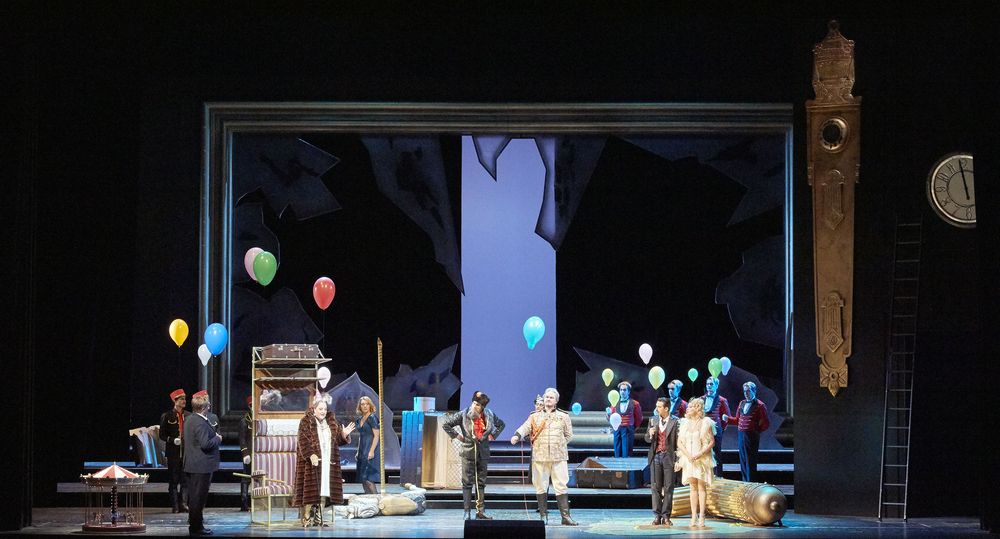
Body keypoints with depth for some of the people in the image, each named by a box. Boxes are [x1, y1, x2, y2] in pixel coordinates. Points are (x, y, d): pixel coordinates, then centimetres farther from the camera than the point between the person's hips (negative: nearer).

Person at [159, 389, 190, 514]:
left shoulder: (189, 416, 8)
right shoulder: (167, 416, 0)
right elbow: (162, 435, 1)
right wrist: (173, 440, -15)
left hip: (187, 451, 2)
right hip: (173, 452, -2)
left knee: (186, 480, 2)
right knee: (173, 480, 4)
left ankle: (183, 504, 7)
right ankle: (175, 506, 9)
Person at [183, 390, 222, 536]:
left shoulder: (189, 419, 11)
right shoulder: (201, 423, -21)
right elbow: (205, 444, -26)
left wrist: (214, 435, 17)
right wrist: (217, 438, -9)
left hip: (191, 464, 10)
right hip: (202, 465, -10)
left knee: (193, 495, 19)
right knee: (199, 496, -3)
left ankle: (194, 522, 30)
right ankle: (196, 527, 2)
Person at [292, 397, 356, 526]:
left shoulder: (331, 422, 14)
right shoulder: (306, 422, -2)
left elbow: (338, 440, 15)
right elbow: (303, 441, -11)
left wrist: (344, 434, -7)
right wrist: (311, 455, -24)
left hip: (328, 461, 5)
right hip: (312, 461, -5)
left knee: (323, 490, 4)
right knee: (311, 490, -7)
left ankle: (319, 518, 10)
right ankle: (308, 519, -4)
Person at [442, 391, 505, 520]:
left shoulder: (489, 415, 3)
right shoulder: (463, 415, -7)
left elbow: (501, 424, 22)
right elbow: (445, 424, -2)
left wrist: (493, 436, 11)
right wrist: (456, 436, -3)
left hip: (483, 452, 3)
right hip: (468, 452, -3)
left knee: (481, 483, 6)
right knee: (467, 483, -2)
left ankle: (481, 512, 11)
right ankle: (467, 512, 1)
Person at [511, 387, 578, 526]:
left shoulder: (563, 416, 11)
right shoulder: (535, 416, 10)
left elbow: (568, 435, 16)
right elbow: (525, 427, -4)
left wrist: (558, 445, 6)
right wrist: (517, 435, -24)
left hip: (558, 457, -1)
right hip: (539, 457, 1)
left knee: (561, 486, -4)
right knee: (541, 487, 3)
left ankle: (565, 516, -4)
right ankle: (543, 516, 10)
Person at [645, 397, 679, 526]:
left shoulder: (675, 422, -3)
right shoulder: (653, 420, 10)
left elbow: (678, 442, -4)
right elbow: (647, 439, 14)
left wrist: (678, 460, -10)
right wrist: (650, 434, -9)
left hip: (668, 457, -3)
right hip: (655, 456, 3)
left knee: (668, 487, 0)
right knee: (655, 487, 2)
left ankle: (666, 516, 4)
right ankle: (657, 516, 5)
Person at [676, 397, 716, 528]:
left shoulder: (705, 423, -3)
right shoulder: (685, 423, 8)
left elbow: (712, 442, -6)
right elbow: (679, 442, 6)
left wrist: (699, 454, -16)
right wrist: (688, 455, -10)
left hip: (702, 459, -3)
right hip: (689, 459, 3)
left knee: (702, 487, -3)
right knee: (693, 487, 4)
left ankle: (701, 516, -3)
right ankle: (694, 517, 3)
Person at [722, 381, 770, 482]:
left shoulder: (759, 405, -5)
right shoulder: (742, 403, 14)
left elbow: (766, 423, -2)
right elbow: (737, 420, 17)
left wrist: (757, 430, -1)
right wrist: (728, 419, 2)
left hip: (752, 436, -6)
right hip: (741, 435, 6)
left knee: (751, 461, -5)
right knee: (743, 460, 8)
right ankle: (745, 481, 15)